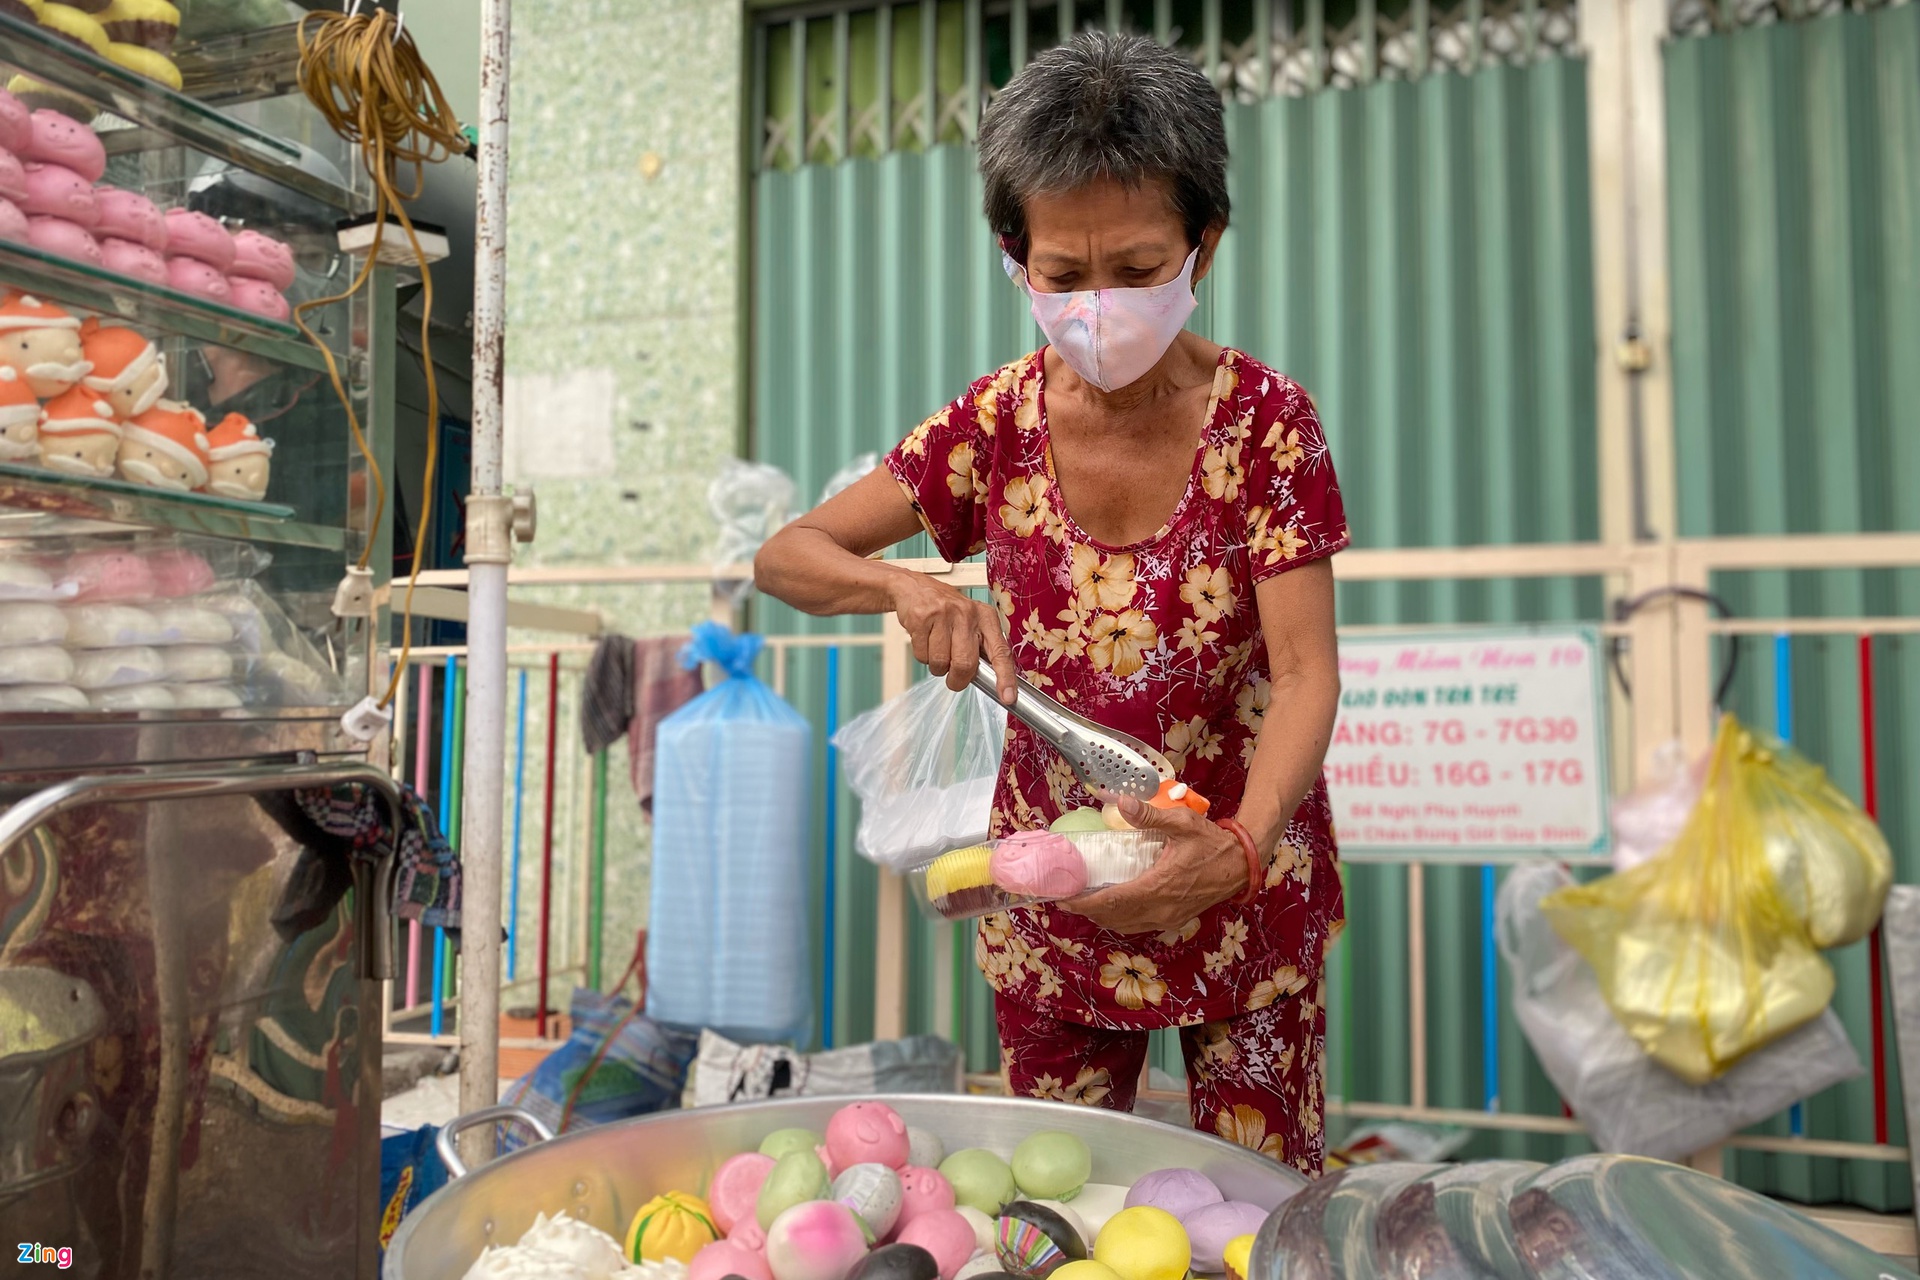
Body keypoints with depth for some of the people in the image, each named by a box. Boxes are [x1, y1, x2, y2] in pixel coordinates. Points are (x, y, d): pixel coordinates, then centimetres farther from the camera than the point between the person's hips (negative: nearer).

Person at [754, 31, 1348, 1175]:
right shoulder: (1001, 422, -8)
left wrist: (1242, 844, -39)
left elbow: (1306, 673, -20)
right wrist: (907, 588, -27)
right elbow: (785, 556, -6)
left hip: (1237, 878, -2)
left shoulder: (1264, 421, -14)